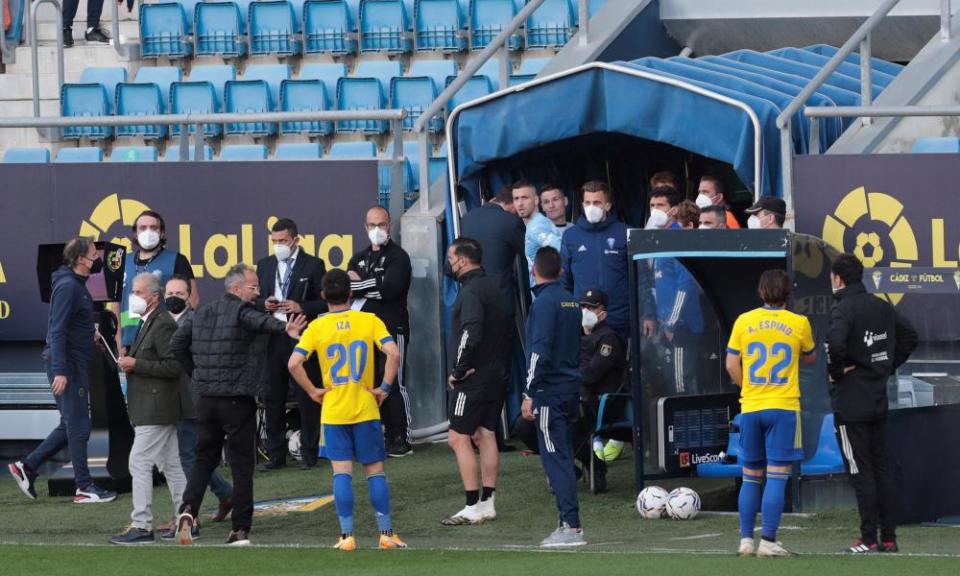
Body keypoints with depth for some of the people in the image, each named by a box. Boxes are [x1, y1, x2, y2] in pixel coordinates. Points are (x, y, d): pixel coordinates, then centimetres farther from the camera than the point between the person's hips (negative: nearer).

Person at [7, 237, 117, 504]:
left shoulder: (77, 285, 15)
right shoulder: (67, 286, -16)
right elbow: (57, 331, -21)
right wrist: (59, 371, -24)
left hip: (76, 366, 10)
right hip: (68, 366, -10)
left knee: (71, 426, 14)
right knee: (78, 427, -4)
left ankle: (26, 467, 16)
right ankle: (84, 487, 1)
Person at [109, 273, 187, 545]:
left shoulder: (164, 325, -15)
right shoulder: (148, 323, 17)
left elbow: (174, 366, -21)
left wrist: (136, 365, -19)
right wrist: (129, 362, 12)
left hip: (155, 409, -10)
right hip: (152, 408, 10)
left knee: (139, 463, -10)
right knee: (170, 465, 11)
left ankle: (141, 526, -9)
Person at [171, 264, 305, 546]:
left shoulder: (203, 313, 10)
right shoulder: (242, 311, -11)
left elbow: (177, 342, 15)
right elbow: (260, 321, -34)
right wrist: (285, 328, -52)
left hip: (206, 399, 6)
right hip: (237, 401, -6)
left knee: (204, 458, 16)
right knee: (242, 465, 2)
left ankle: (188, 509, -5)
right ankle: (240, 530, 1)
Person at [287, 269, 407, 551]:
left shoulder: (317, 327, -3)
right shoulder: (370, 321, -3)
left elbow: (294, 363, -12)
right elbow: (393, 353, -15)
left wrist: (312, 391, 0)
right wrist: (384, 388, -6)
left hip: (333, 411, 0)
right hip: (365, 409, 0)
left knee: (341, 473, 2)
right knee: (375, 470, 8)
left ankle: (347, 536, -1)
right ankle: (386, 533, 7)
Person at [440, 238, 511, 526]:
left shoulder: (471, 292, -17)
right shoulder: (490, 287, 13)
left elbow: (471, 335, -28)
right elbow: (506, 333, 20)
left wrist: (458, 370, -19)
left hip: (473, 380, -10)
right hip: (495, 376, 10)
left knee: (458, 438, -6)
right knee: (486, 436, 12)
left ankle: (473, 507, -9)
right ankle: (487, 503, 14)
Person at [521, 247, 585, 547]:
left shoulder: (544, 303, -13)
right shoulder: (571, 301, 13)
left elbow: (540, 352, -19)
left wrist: (529, 393, -17)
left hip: (550, 392, -8)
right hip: (571, 388, 8)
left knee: (555, 458, -8)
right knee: (563, 457, 13)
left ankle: (571, 525, -13)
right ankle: (569, 524, 14)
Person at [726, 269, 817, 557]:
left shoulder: (744, 321, 1)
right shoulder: (799, 324, -3)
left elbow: (731, 364, 1)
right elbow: (810, 358, 14)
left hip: (750, 407, 3)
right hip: (783, 408, -3)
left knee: (750, 476, 12)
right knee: (777, 476, -2)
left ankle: (746, 539, 10)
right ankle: (768, 541, -8)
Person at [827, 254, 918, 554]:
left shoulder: (843, 309, -15)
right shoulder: (881, 307, 9)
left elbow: (836, 343, -33)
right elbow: (909, 335, 17)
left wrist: (836, 372, -15)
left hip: (850, 402, -7)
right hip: (878, 399, 7)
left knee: (860, 470, -4)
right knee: (882, 467, 11)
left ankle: (869, 538, -3)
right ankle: (889, 537, 13)